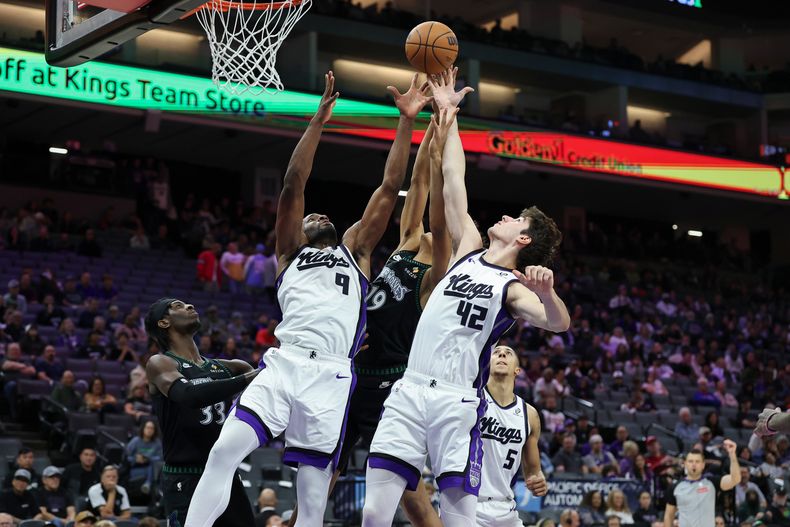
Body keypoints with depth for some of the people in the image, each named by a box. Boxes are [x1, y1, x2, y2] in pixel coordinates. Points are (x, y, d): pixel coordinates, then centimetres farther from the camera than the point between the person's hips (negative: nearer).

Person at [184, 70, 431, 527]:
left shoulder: (355, 250, 25)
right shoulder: (291, 251, 22)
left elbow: (390, 187, 19)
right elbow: (294, 184, 11)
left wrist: (407, 120, 14)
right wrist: (319, 119, 4)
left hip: (331, 377, 1)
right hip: (284, 364, 0)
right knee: (223, 452, -19)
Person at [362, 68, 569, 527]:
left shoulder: (513, 288, 2)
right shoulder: (469, 251, 18)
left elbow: (559, 323, -17)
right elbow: (453, 184, 22)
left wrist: (547, 292, -38)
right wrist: (449, 115, 25)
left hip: (458, 402, -5)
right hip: (410, 391, 5)